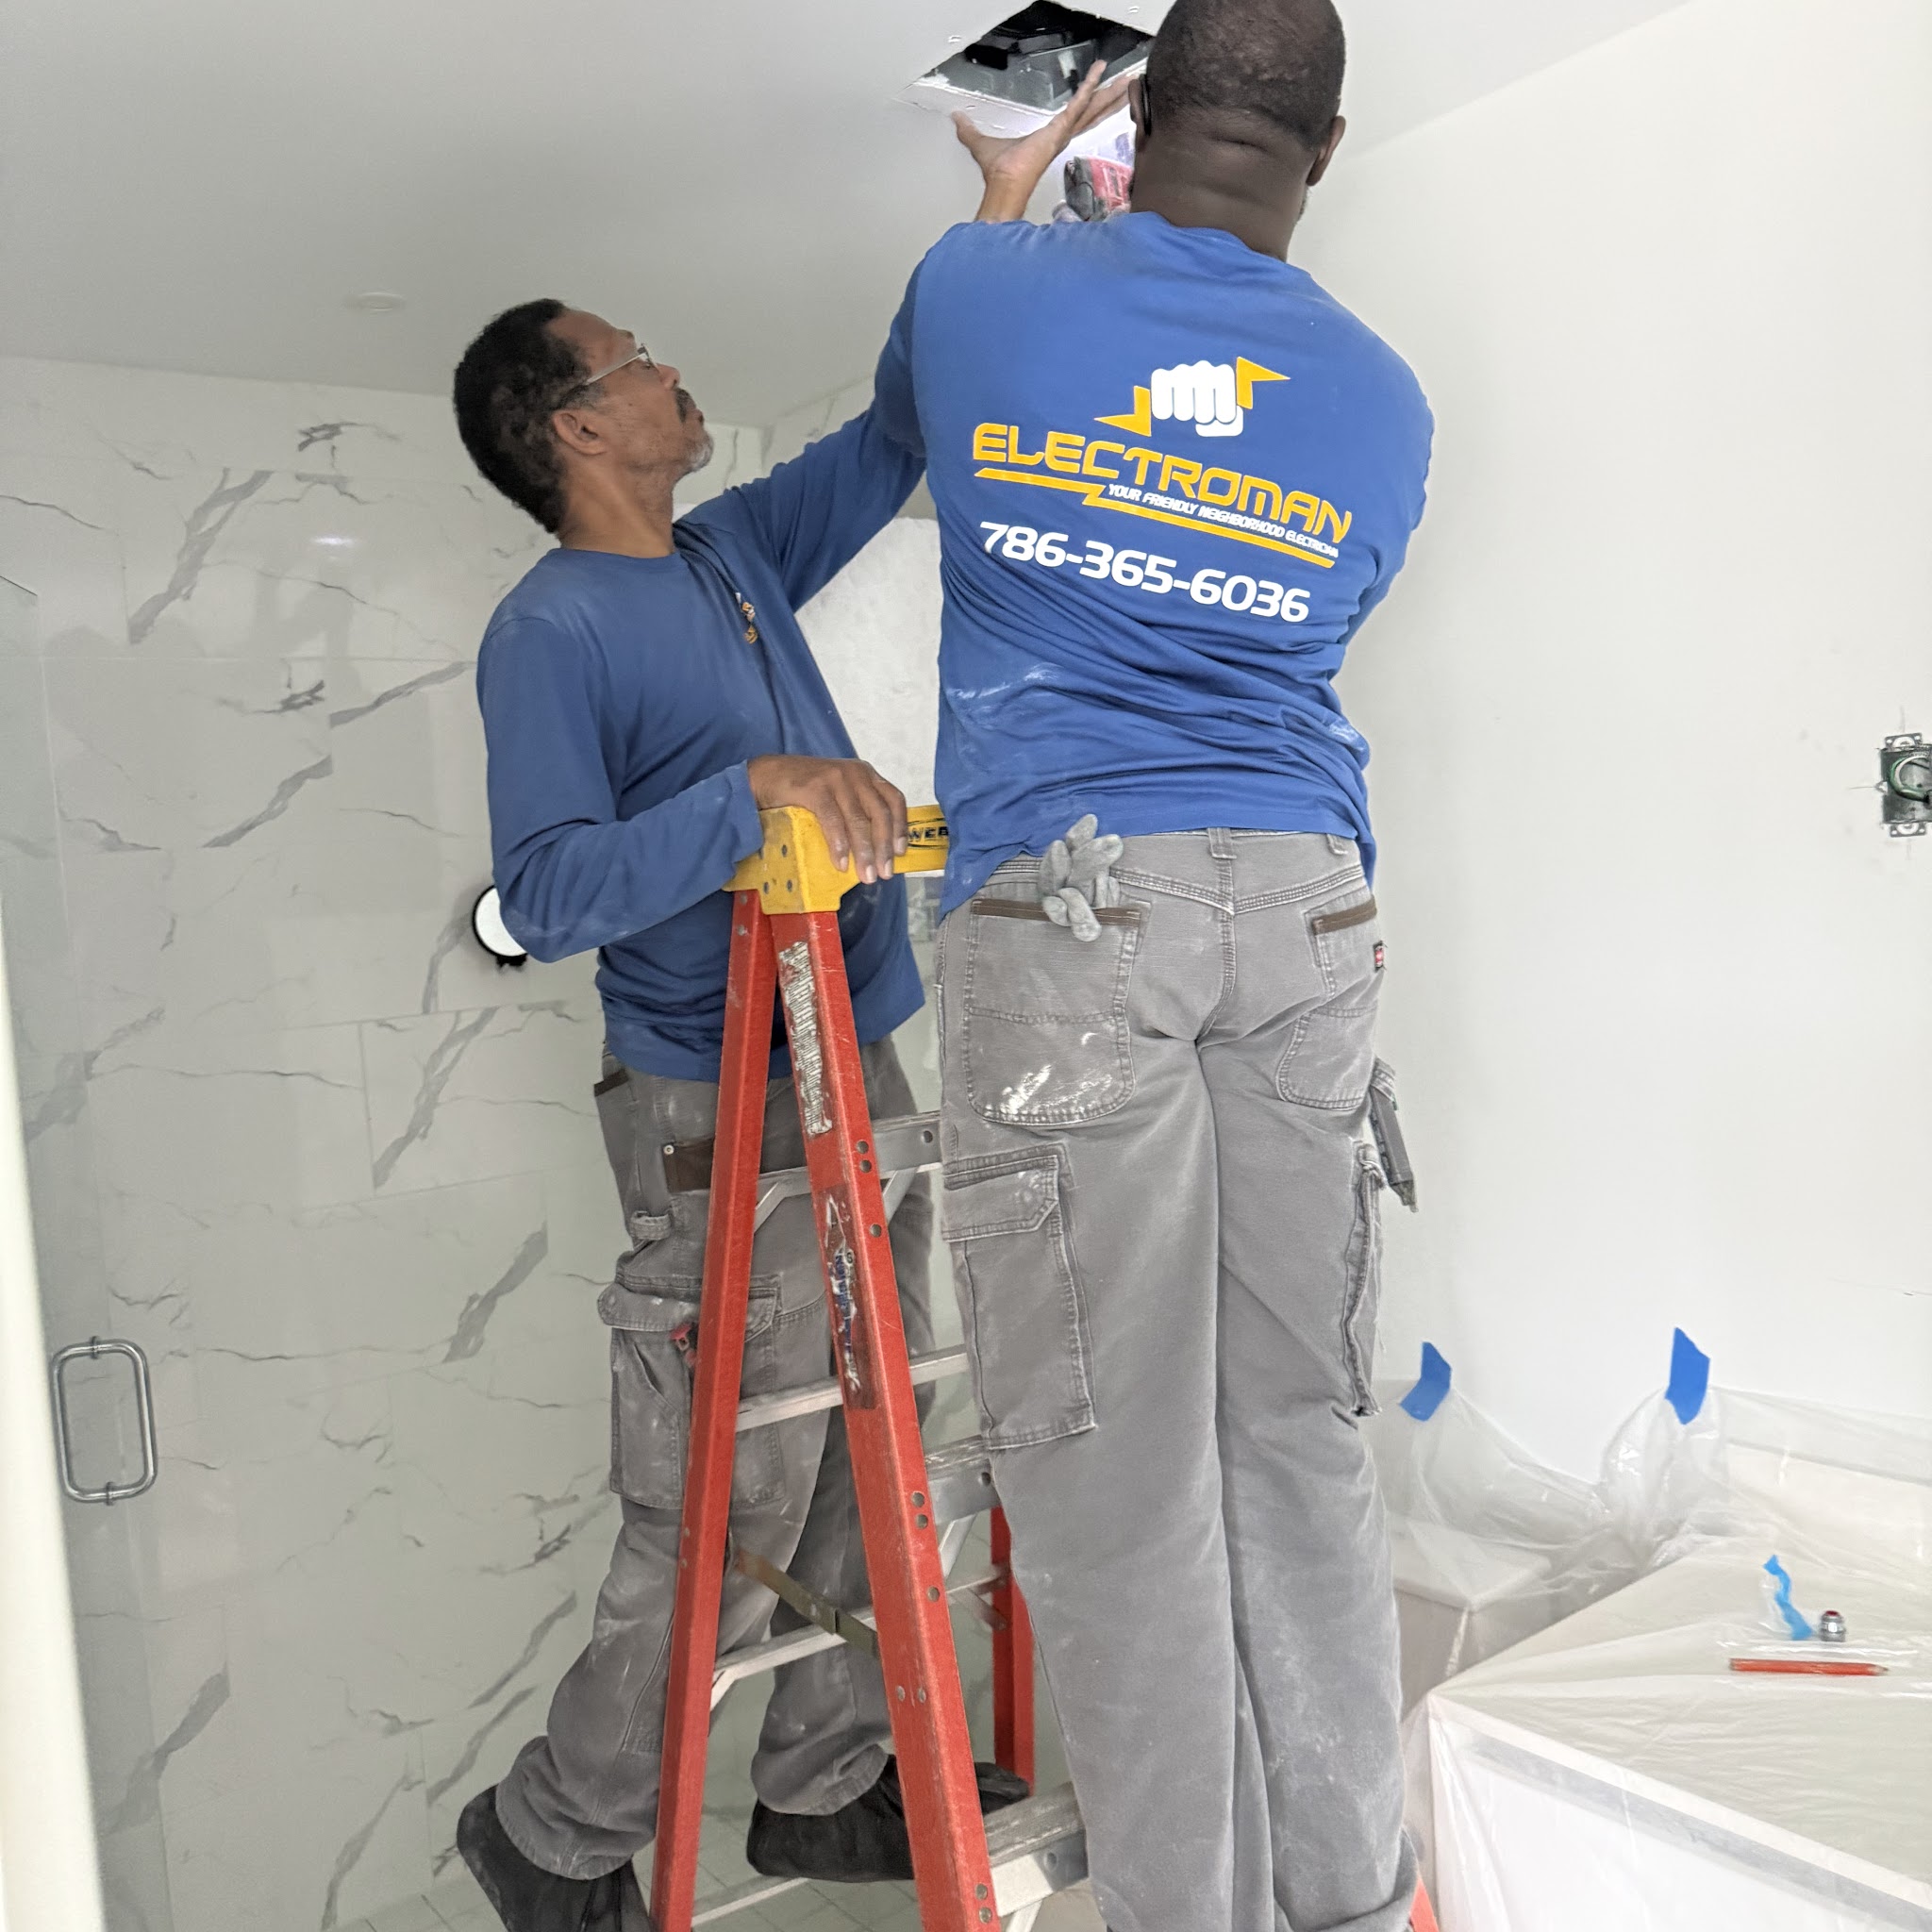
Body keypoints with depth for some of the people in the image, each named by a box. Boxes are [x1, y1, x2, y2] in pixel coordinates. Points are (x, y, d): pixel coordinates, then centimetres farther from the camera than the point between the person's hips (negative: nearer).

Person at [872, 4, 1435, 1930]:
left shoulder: (983, 290, 9)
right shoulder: (1381, 398, 15)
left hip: (1064, 902, -3)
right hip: (1306, 907, 4)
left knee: (1116, 1459, 1)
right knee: (1302, 1433, 11)